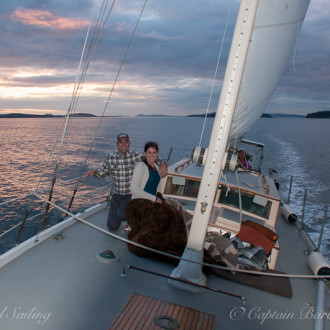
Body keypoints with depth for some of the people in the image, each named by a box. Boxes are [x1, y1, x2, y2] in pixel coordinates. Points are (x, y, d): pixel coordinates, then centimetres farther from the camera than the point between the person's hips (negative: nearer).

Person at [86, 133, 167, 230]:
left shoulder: (137, 156, -8)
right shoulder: (110, 158, 0)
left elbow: (157, 159, -3)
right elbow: (103, 173, 14)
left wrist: (163, 164, -25)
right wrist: (94, 172, -6)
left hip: (132, 195, -3)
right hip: (116, 195, 3)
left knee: (121, 214, -29)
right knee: (112, 226, 4)